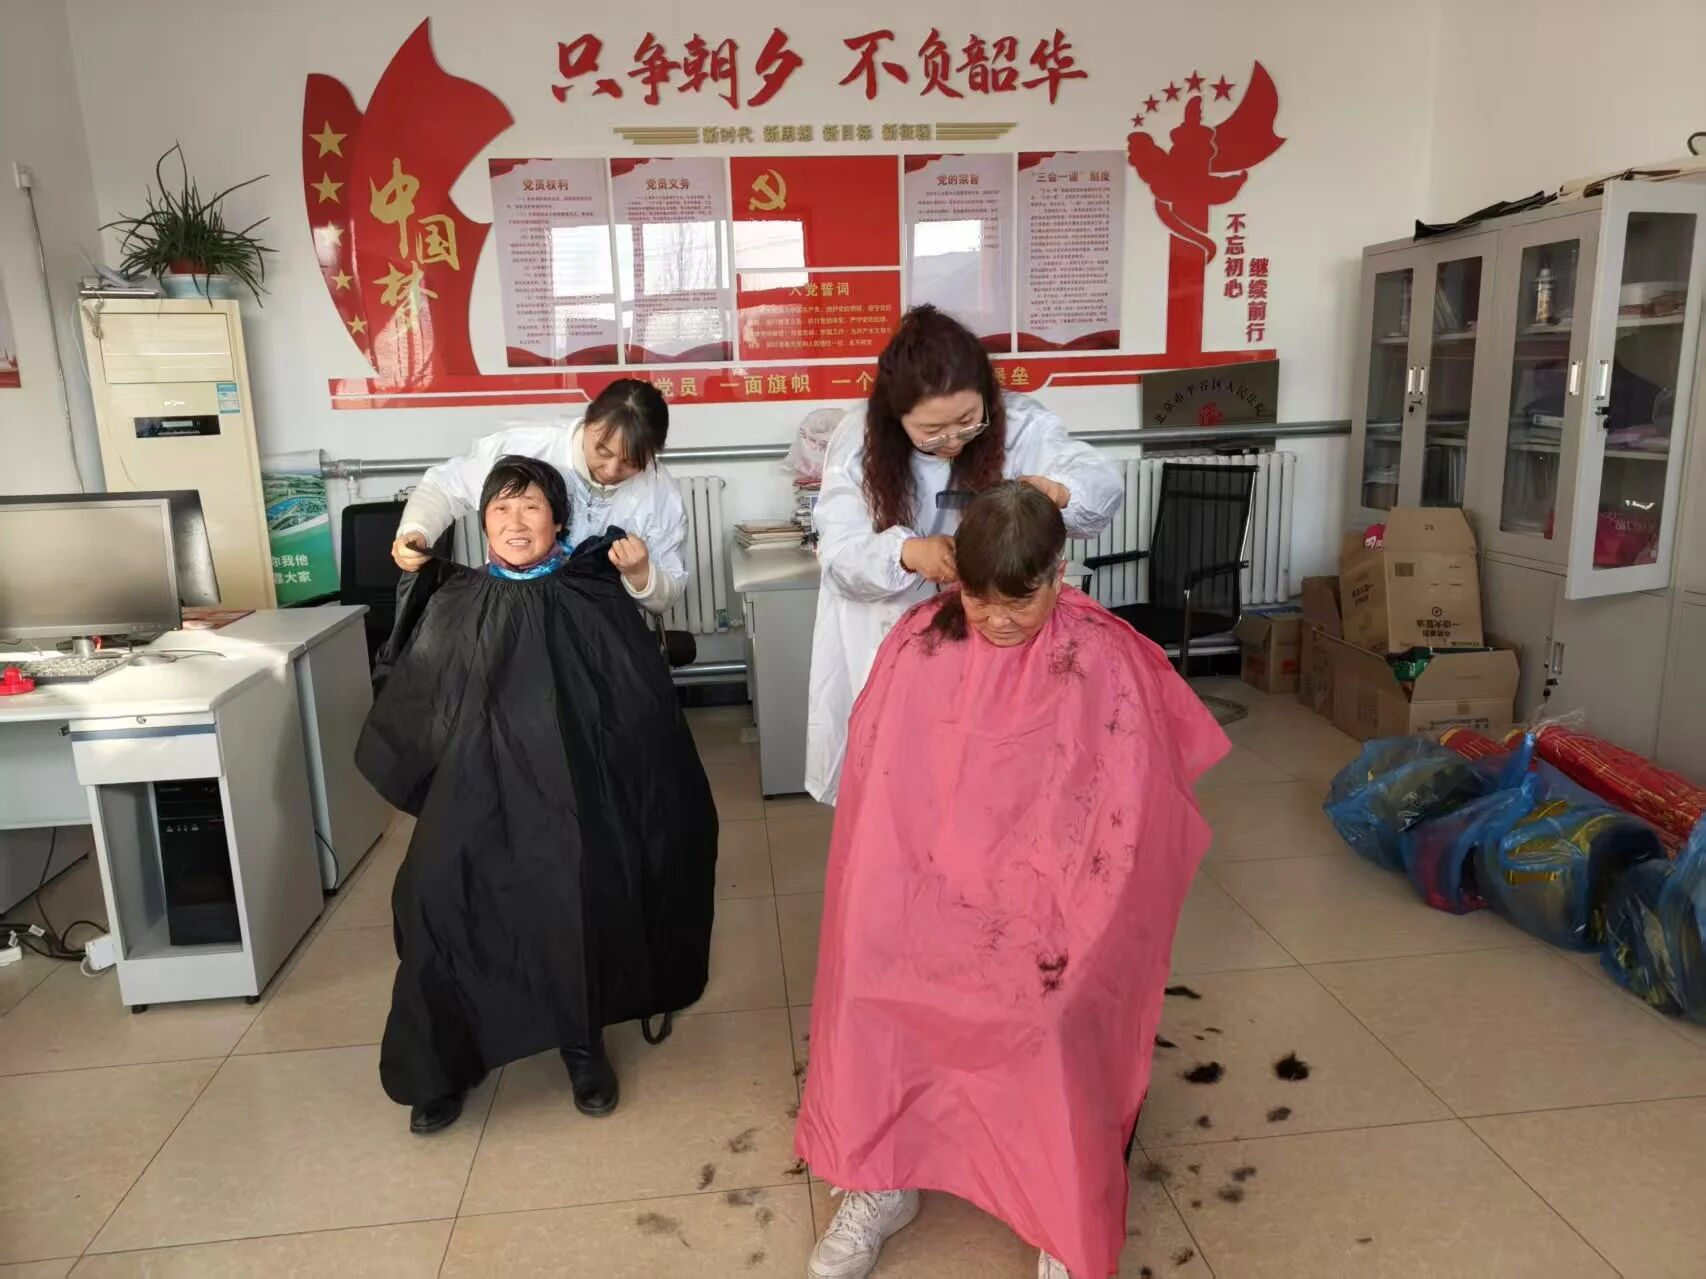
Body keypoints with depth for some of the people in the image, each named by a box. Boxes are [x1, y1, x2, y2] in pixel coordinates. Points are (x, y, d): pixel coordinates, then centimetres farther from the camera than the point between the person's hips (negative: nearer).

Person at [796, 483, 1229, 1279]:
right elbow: (881, 795, 2)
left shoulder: (1105, 664, -8)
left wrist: (1045, 919, -15)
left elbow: (1121, 816, -8)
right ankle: (879, 1185, 2)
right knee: (869, 972, -22)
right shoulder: (918, 646, -1)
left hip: (1050, 896, -2)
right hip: (929, 889, 3)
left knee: (1046, 1003, -27)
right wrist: (923, 903, -5)